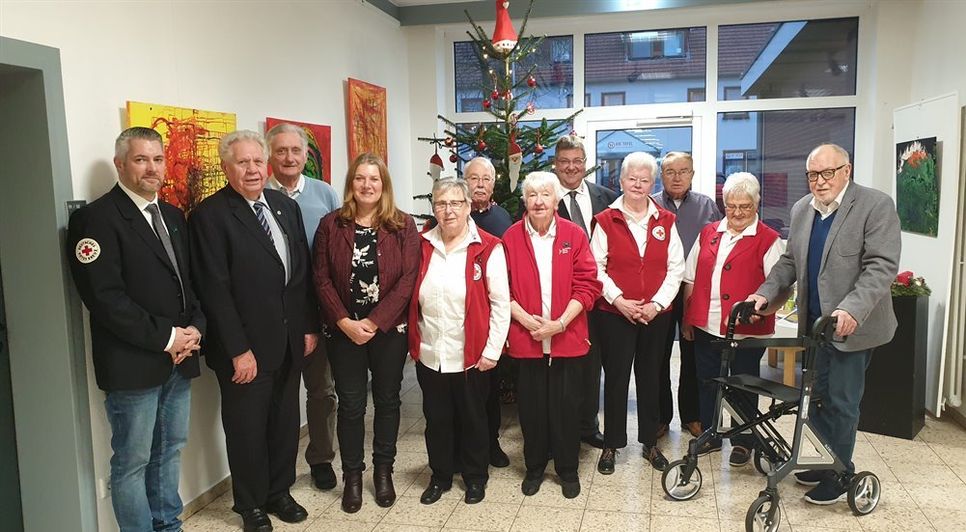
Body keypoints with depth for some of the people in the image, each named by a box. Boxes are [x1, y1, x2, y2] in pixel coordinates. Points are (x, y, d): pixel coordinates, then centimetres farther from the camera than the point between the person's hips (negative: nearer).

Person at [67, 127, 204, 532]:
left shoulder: (173, 216, 13)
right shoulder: (97, 218, -11)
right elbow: (104, 297, -19)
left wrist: (194, 329, -2)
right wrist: (164, 338, -16)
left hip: (179, 358, 7)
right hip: (133, 362, -7)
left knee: (170, 450, 18)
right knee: (133, 461, 5)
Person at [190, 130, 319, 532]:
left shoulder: (286, 206, 8)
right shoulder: (210, 215, -12)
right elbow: (215, 289, -16)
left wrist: (309, 326, 7)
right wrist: (239, 350, -17)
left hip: (290, 341, 6)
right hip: (247, 346, -5)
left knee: (286, 422, 16)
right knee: (248, 427, 11)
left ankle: (279, 491, 36)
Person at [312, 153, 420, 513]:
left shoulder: (403, 225, -2)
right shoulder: (331, 225, 0)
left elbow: (408, 279, -10)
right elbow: (322, 279, -4)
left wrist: (375, 322, -16)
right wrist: (345, 322, -15)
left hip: (389, 329, 0)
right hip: (344, 331, 0)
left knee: (387, 400, 12)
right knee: (351, 404, 8)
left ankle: (383, 471, 29)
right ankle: (352, 476, 23)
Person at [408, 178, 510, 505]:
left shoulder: (488, 248, -9)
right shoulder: (423, 245, 3)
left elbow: (501, 303, -8)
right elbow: (412, 298, 8)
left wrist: (492, 350, -9)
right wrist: (414, 342, 5)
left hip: (470, 355, -3)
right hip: (429, 355, 3)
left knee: (472, 418, 14)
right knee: (436, 419, 16)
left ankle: (475, 477, 33)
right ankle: (440, 476, 35)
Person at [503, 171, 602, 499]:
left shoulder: (574, 235, -1)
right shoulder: (511, 237, 0)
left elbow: (587, 285, -4)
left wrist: (560, 322, -13)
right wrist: (523, 318, -12)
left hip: (567, 338, 0)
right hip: (525, 338, 1)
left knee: (566, 406, 8)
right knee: (531, 406, 10)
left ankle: (567, 470, 26)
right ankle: (534, 467, 29)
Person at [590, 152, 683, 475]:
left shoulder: (665, 221, 6)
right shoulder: (606, 221, -2)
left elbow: (675, 267, 2)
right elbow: (597, 267, -5)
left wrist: (657, 303, -8)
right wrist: (619, 300, -14)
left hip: (656, 313, 3)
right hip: (615, 313, -2)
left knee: (650, 376, 12)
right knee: (616, 378, 4)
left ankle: (650, 442, 26)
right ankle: (611, 445, 17)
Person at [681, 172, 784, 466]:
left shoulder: (768, 240, -4)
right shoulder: (708, 233, 9)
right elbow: (691, 279, 11)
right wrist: (687, 318, 8)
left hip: (747, 329, -4)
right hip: (706, 326, 4)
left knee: (744, 387, 10)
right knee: (707, 383, 15)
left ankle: (743, 442, 27)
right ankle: (710, 436, 32)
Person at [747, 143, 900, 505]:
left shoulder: (876, 205, -11)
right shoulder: (801, 210, 8)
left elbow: (882, 266, -17)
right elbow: (790, 261, 13)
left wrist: (852, 309, -29)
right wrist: (765, 293, -2)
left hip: (852, 326, -6)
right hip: (814, 323, 6)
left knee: (841, 404, 3)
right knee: (817, 398, 15)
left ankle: (839, 475, 19)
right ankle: (823, 462, 32)